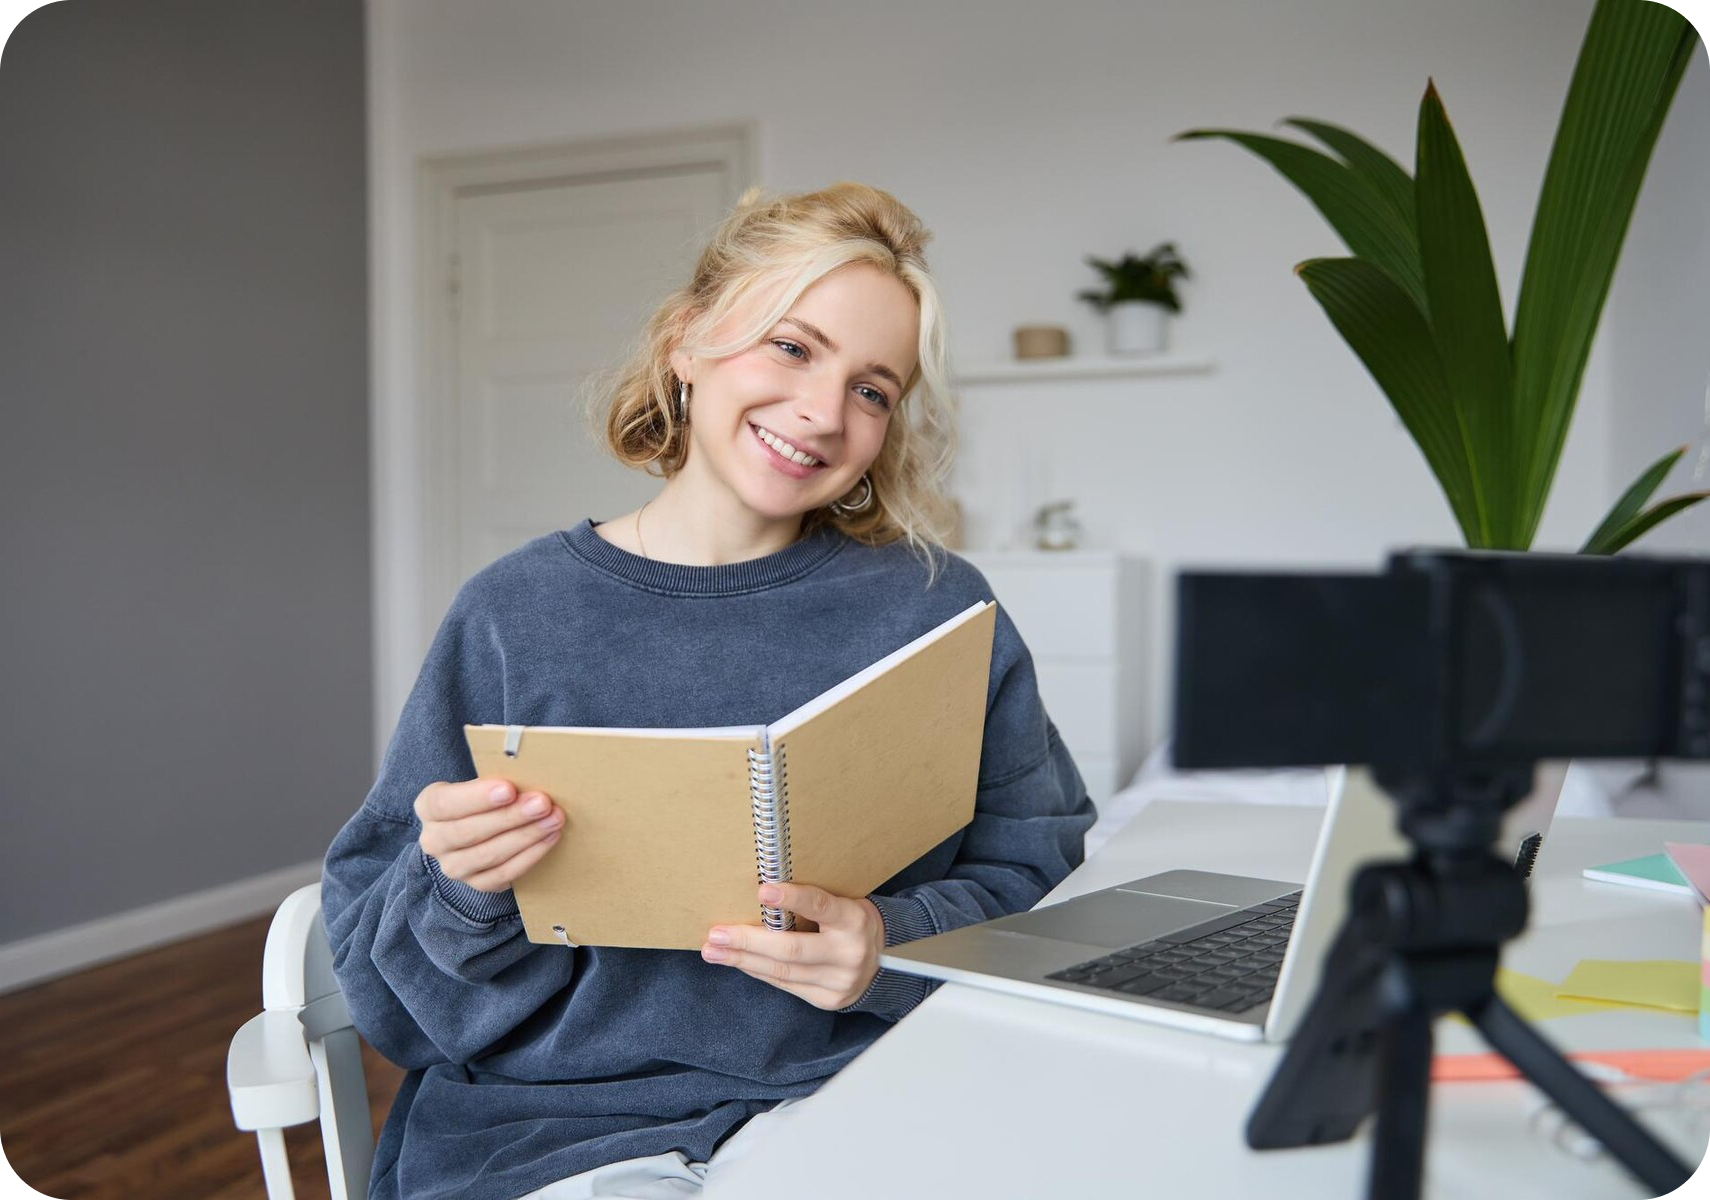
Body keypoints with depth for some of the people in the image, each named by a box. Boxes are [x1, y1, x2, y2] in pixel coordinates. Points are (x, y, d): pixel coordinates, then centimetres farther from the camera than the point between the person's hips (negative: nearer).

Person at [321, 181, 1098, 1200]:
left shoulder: (934, 606, 1)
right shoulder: (515, 615, 1)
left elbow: (1033, 878, 2)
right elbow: (386, 968, 4)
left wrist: (892, 947, -15)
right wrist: (462, 890, -17)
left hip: (844, 1094, 1)